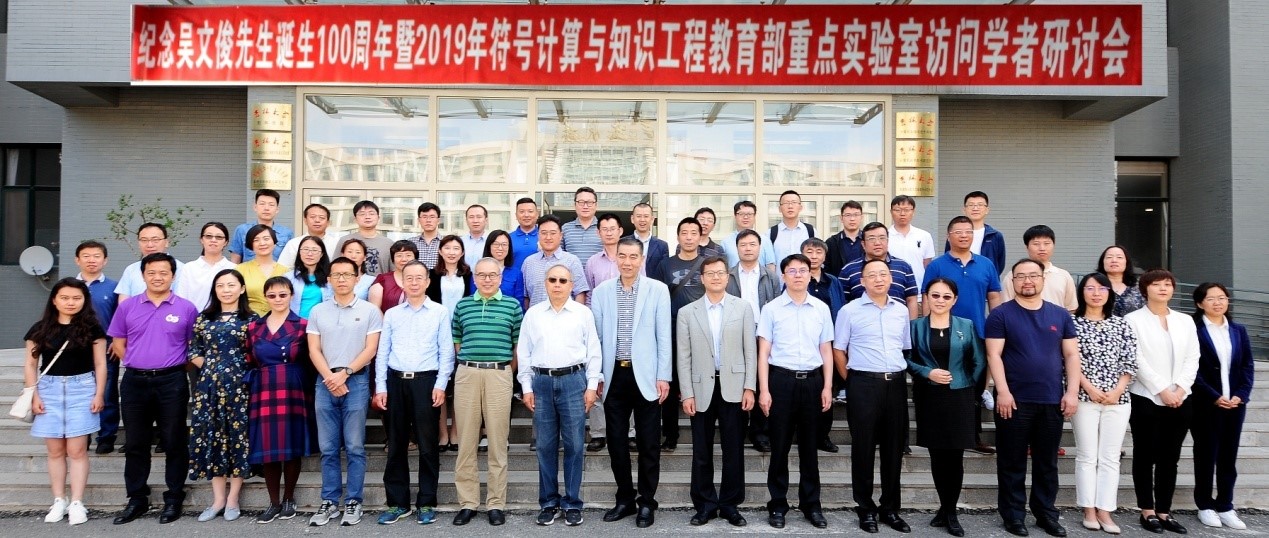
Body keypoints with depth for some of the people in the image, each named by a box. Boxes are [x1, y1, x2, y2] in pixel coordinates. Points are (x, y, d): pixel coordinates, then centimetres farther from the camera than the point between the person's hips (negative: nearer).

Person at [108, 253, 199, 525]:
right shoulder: (127, 306, 6)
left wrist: (171, 366, 1)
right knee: (135, 443, 10)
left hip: (172, 382, -2)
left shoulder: (186, 308, 0)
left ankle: (174, 499, 14)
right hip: (134, 381, 2)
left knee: (174, 442, 4)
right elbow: (118, 343, 11)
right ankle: (137, 499, 22)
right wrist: (138, 363, 4)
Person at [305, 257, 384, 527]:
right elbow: (314, 350, 5)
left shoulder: (369, 311, 1)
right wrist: (330, 377, -8)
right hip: (325, 382, 3)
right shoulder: (317, 311, 9)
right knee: (328, 448, 7)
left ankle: (353, 502, 9)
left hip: (356, 381, -3)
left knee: (354, 447, 1)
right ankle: (329, 501, 16)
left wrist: (344, 373, -12)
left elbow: (370, 349, -4)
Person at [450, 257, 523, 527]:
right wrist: (470, 364, 8)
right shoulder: (462, 305, 10)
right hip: (466, 374, 2)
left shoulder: (512, 305, 6)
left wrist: (506, 370, 7)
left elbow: (519, 345, 8)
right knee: (466, 441, 4)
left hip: (500, 375, -1)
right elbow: (457, 342, 15)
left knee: (497, 442, 2)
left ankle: (496, 504, 11)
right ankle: (467, 502, 13)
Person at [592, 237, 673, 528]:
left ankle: (646, 502, 19)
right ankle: (625, 499, 25)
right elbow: (596, 336, 6)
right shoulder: (601, 291, 4)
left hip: (645, 376, -2)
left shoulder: (658, 290, -1)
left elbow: (664, 336, -2)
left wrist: (663, 376, -6)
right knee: (617, 441, 10)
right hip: (614, 375, 2)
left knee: (648, 443, 5)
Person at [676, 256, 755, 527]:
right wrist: (687, 394, -4)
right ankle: (705, 504, 20)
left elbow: (750, 351, 3)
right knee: (702, 452, 7)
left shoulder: (743, 307, 5)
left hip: (733, 388, 0)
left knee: (733, 450, 7)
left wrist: (750, 388, -4)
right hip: (702, 389, 0)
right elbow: (684, 357, 2)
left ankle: (730, 504, 20)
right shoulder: (687, 312, 5)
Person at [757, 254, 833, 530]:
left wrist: (827, 387, 3)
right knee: (780, 445, 5)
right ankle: (778, 504, 18)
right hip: (781, 379, -2)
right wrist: (763, 390, -6)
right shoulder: (771, 308, -1)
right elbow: (763, 352, -1)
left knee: (809, 445, 11)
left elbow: (826, 351, 9)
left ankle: (811, 503, 24)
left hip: (812, 380, 2)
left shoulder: (821, 309, 5)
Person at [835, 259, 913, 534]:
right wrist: (852, 382, 0)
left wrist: (899, 375, 11)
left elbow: (906, 348, 18)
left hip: (896, 384, 4)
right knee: (863, 447, 3)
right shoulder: (850, 311, -2)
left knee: (894, 447, 10)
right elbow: (838, 350, 1)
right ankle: (866, 509, 16)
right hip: (864, 384, -4)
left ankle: (890, 509, 22)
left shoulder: (901, 310, 10)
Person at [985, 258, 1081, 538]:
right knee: (1012, 463, 5)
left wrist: (1072, 391, -1)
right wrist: (1003, 392, -14)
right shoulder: (1001, 314, -2)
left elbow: (1072, 355, 9)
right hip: (1014, 400, -3)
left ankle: (1046, 512, 25)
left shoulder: (1060, 315, 9)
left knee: (1047, 462, 13)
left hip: (1052, 400, 3)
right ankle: (1013, 514, 15)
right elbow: (994, 355, -7)